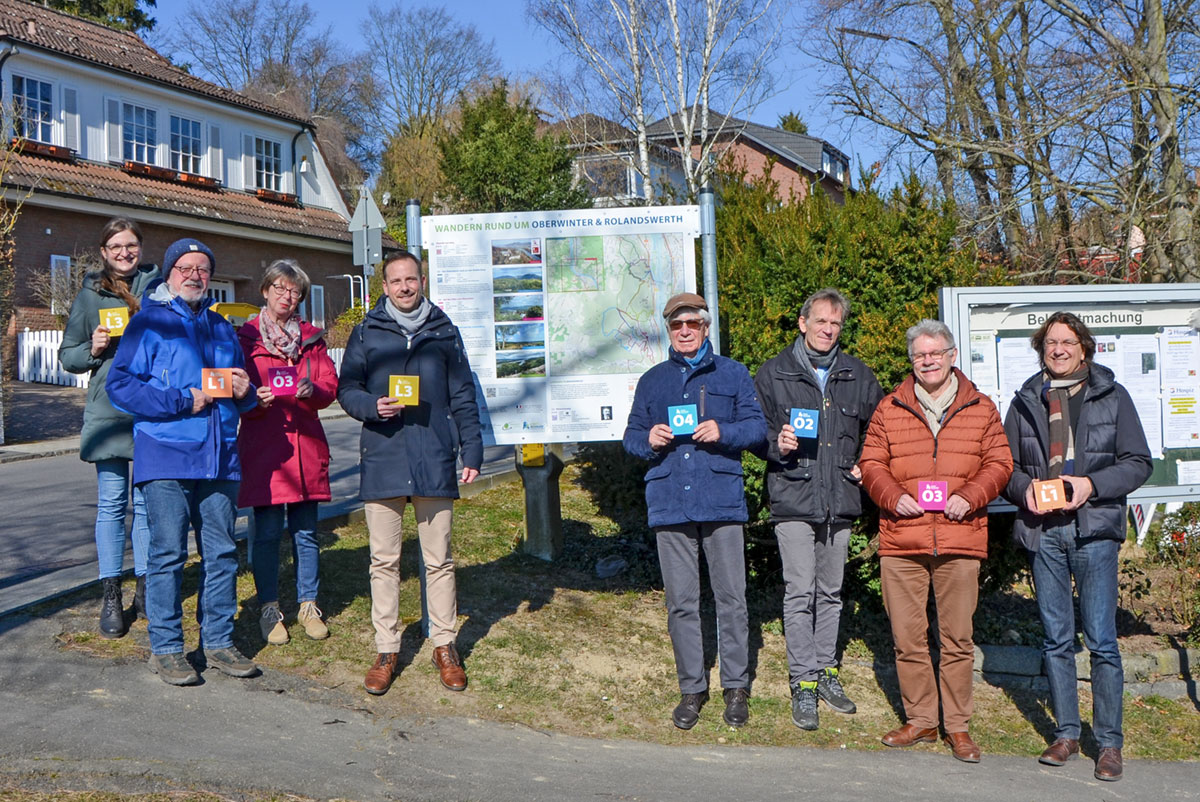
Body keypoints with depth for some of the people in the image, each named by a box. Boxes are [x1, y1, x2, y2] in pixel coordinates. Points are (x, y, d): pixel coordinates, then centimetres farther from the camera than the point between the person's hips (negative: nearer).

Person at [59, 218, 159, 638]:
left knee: (148, 502, 5)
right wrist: (92, 349, -9)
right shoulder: (90, 295, 8)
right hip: (108, 410, 0)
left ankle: (145, 589, 15)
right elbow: (67, 355, 11)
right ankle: (111, 596, 5)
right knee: (111, 504, 0)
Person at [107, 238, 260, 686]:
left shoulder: (221, 328, 19)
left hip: (219, 458, 6)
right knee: (168, 553, -3)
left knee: (222, 553, 7)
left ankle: (218, 641, 17)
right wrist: (182, 401, -15)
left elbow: (240, 390, 29)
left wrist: (244, 392, 4)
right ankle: (166, 648, 7)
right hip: (166, 457, -5)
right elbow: (120, 385, -8)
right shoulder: (149, 323, 1)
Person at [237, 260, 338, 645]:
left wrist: (312, 390, -14)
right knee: (267, 531, -1)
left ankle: (308, 605, 18)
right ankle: (268, 608, 11)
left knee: (306, 531, 7)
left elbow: (331, 388, 7)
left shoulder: (312, 338, 13)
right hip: (262, 445, -3)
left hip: (306, 444, 3)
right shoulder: (245, 337, 3)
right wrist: (257, 399, -20)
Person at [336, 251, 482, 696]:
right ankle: (387, 649, 13)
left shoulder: (444, 331, 11)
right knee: (384, 560, 4)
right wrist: (372, 406, -12)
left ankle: (444, 646, 16)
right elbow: (346, 389, 10)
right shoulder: (367, 332, 9)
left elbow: (463, 397, 12)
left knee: (439, 559, 4)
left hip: (434, 459, 0)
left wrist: (472, 451, 5)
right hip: (382, 459, 0)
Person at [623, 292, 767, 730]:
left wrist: (722, 431, -14)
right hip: (669, 504, 2)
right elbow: (631, 435, 19)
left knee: (731, 599, 0)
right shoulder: (652, 380, 17)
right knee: (681, 603, 5)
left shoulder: (733, 374, 9)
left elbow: (757, 426, 4)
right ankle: (691, 688, 16)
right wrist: (648, 439, -4)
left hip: (721, 501, -2)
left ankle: (736, 686, 13)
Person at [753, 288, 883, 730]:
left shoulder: (858, 376, 12)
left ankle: (825, 671, 25)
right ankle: (803, 683, 2)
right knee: (800, 593, -5)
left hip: (841, 500, 4)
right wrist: (777, 445, -15)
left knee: (831, 593, 13)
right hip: (794, 499, -3)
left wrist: (866, 464, 7)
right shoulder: (773, 374, 3)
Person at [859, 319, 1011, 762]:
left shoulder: (981, 409, 9)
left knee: (958, 638, 5)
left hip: (960, 540, -1)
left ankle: (957, 726, 16)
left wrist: (970, 496, -8)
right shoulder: (889, 409, 9)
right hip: (901, 541, 1)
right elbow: (871, 463, 10)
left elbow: (999, 463, 8)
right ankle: (920, 720, 19)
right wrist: (893, 496, -8)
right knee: (907, 637, 5)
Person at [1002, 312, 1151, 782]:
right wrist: (1024, 487, -7)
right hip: (1042, 531, 3)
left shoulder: (1112, 397, 5)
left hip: (1093, 529, -2)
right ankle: (1066, 734, 19)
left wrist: (1091, 484, -12)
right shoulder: (1026, 402, 11)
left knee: (1101, 639, -3)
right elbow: (1006, 466, 14)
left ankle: (1109, 743, 8)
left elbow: (1138, 462, 2)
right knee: (1056, 638, 9)